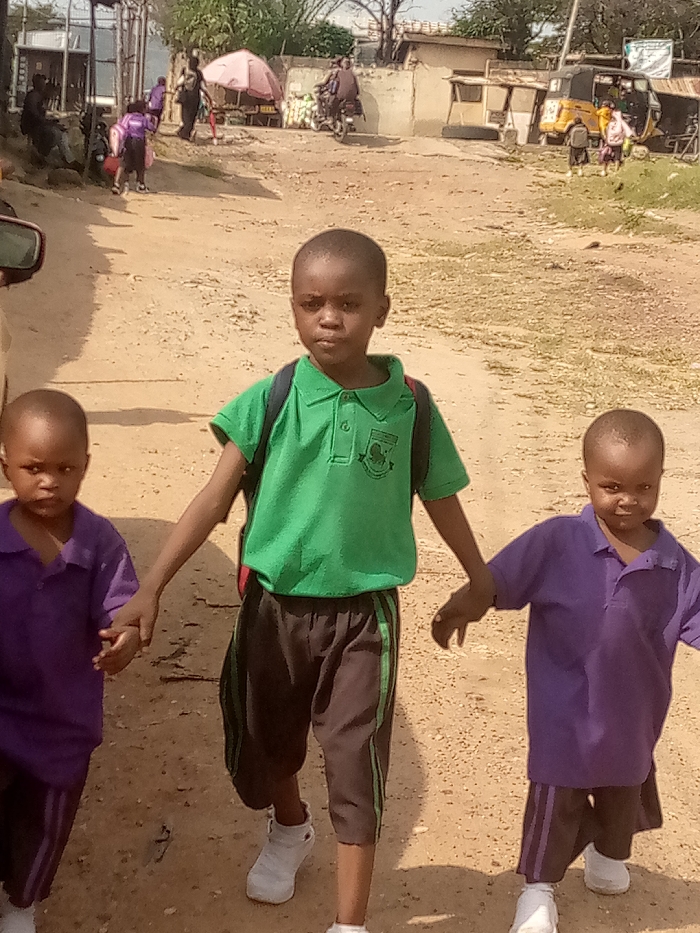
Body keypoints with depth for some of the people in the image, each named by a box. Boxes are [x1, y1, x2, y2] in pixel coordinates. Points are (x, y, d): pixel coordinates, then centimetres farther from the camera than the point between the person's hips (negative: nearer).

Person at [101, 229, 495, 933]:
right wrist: (151, 588, -18)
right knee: (267, 741, 20)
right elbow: (215, 498, -11)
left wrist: (480, 581, 19)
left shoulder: (408, 406, -8)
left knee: (356, 763, 0)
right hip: (274, 606, 2)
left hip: (364, 614, -1)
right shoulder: (271, 399, -10)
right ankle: (289, 828, 53)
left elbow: (441, 501, 6)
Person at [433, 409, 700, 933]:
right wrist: (459, 609, -30)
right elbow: (498, 581, -16)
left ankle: (608, 854, 60)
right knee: (555, 800, 8)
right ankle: (539, 888, 30)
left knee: (624, 795, 29)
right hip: (565, 715, -4)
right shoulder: (557, 542, -19)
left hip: (633, 715, 5)